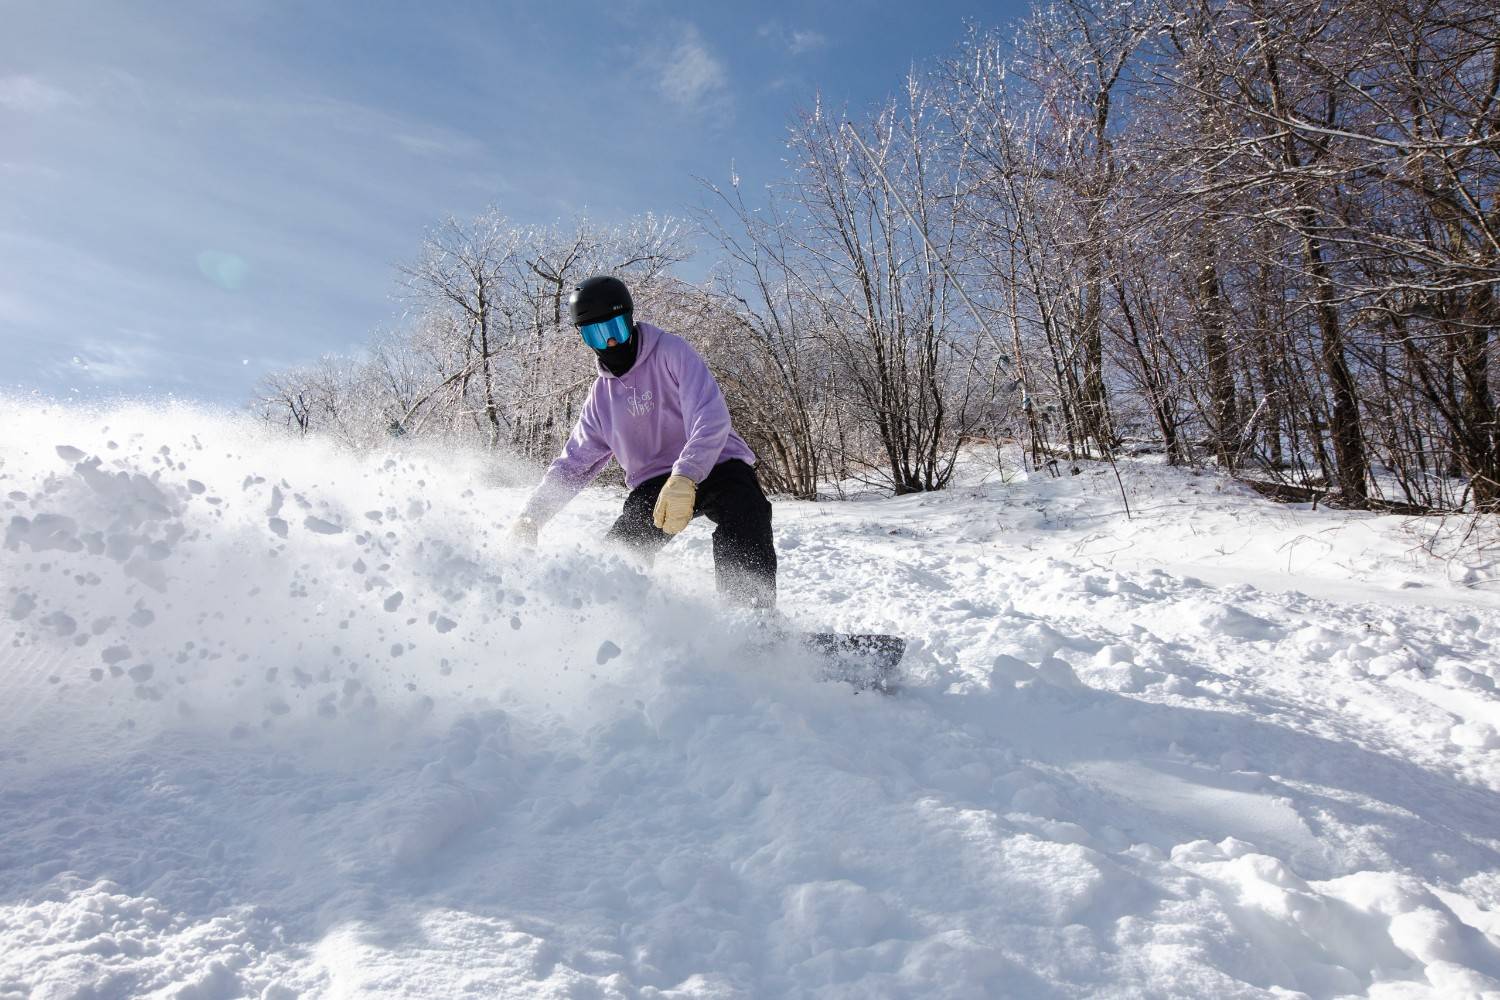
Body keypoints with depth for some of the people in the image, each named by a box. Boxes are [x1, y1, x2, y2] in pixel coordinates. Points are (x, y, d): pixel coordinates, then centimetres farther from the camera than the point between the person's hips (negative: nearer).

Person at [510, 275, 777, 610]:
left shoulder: (671, 351, -7)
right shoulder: (601, 395, 10)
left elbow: (711, 417, -23)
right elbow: (573, 463, 19)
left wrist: (684, 477, -39)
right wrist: (531, 516, 9)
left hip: (714, 465, -5)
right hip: (655, 482, 5)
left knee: (745, 527, -36)